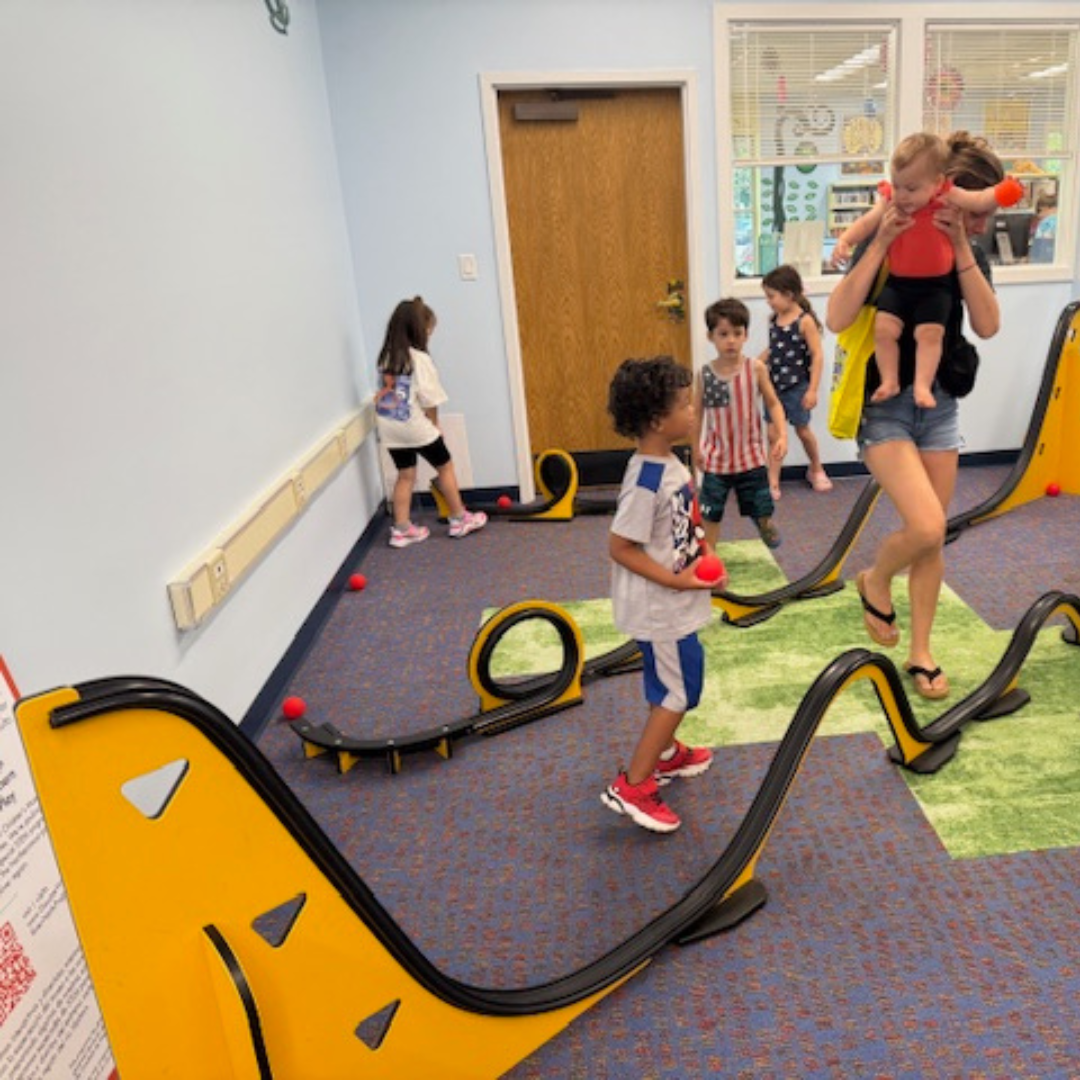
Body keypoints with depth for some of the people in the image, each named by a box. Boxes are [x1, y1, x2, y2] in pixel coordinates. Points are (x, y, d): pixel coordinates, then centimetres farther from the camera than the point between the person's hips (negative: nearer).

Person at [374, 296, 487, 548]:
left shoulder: (386, 357, 4)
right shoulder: (420, 359, -15)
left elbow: (384, 394, 4)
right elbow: (429, 401, -14)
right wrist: (434, 426, 3)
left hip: (389, 428, 6)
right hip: (415, 426, -6)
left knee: (405, 475, 16)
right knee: (445, 467, 13)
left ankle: (402, 529, 17)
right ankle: (460, 520, 23)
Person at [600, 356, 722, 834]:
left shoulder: (668, 463, 2)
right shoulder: (646, 480, -27)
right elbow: (620, 547, -24)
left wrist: (701, 555, 2)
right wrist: (677, 581, -23)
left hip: (670, 603, 9)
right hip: (661, 607, -9)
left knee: (668, 685, 24)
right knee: (679, 692, 0)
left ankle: (664, 754, 45)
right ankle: (631, 788, 9)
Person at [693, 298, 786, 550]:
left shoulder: (756, 368, -8)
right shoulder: (705, 374, -6)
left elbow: (773, 403, -2)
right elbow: (698, 414, 3)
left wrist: (782, 435, -13)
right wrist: (696, 449, 6)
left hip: (751, 456, 0)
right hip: (716, 457, 0)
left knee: (762, 511, 11)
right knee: (711, 514, 8)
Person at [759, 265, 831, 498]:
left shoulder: (805, 321, -15)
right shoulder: (774, 319, 2)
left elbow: (817, 356, -15)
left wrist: (812, 390, -18)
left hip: (797, 386, -4)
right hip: (774, 385, 4)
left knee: (802, 430, 13)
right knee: (773, 434, 1)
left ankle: (816, 470, 38)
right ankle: (772, 483, 6)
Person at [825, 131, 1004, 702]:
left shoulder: (968, 251, 2)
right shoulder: (888, 243, -12)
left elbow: (988, 325, -12)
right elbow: (837, 318, -25)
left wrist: (962, 249, -18)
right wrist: (881, 241, -26)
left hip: (940, 405, 6)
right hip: (883, 407, -5)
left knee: (933, 538, 9)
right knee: (925, 527, -20)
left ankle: (920, 654, 24)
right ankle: (874, 580, 15)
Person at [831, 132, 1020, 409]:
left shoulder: (947, 198, -8)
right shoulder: (889, 202, -2)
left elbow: (980, 202, -10)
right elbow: (866, 223, -2)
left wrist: (999, 195, -31)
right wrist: (844, 241, -19)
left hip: (935, 285, -2)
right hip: (897, 282, 2)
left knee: (930, 332, -14)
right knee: (883, 327, -12)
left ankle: (923, 386, -8)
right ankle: (889, 381, 0)